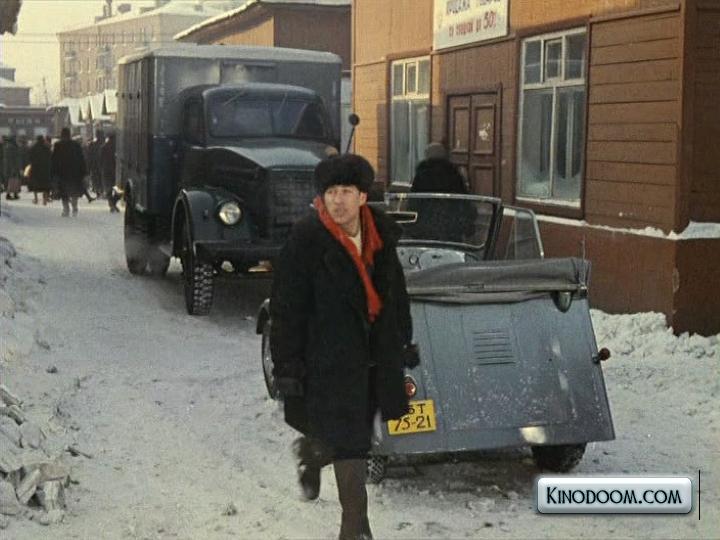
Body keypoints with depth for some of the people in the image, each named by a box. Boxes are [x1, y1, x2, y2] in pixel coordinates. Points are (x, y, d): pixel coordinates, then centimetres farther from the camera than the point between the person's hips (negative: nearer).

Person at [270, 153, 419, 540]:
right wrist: (287, 367, -13)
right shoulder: (306, 241, -14)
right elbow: (286, 309, -12)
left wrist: (403, 341, 18)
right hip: (330, 359, -6)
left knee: (358, 434, 16)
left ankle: (310, 451, 48)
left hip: (375, 356, 6)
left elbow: (395, 291, 17)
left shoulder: (381, 235, 3)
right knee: (349, 444, -4)